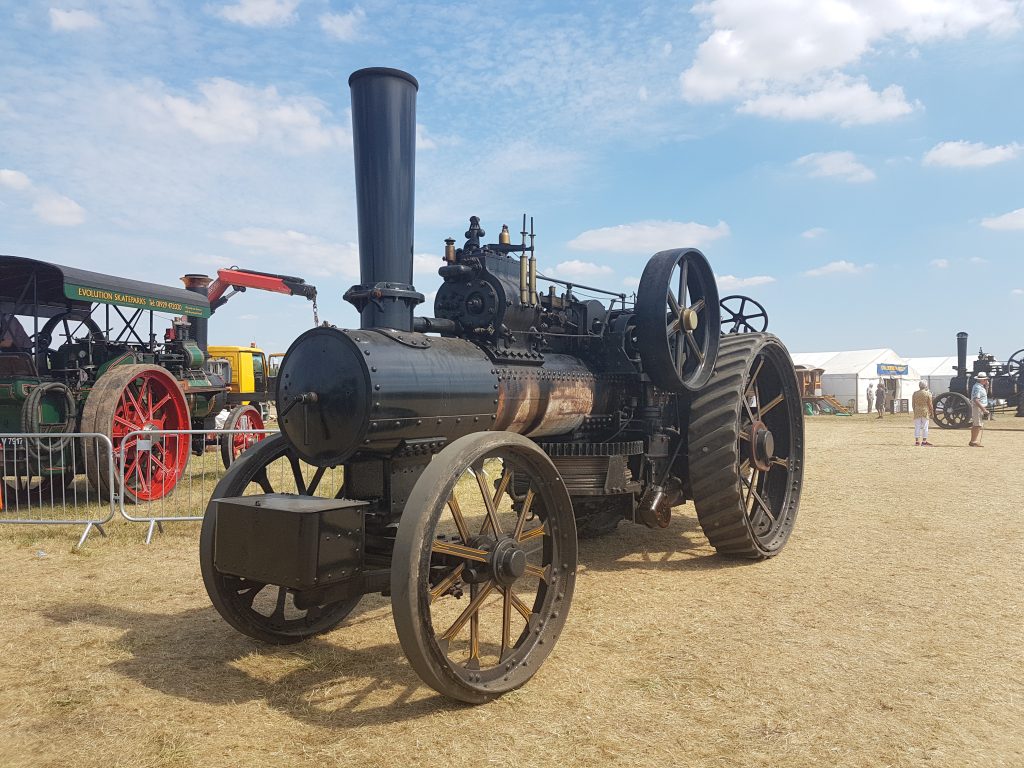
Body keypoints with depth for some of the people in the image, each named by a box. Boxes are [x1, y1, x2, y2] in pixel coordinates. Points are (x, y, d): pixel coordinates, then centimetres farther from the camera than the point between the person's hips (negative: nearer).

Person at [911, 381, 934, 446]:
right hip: (925, 411, -3)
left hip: (917, 411, 3)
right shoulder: (928, 394, -7)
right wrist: (932, 413, 3)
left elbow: (913, 404, 6)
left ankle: (917, 441, 4)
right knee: (925, 427, 5)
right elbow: (930, 405, -5)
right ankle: (924, 441, 8)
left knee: (917, 426, 5)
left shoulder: (915, 393, 2)